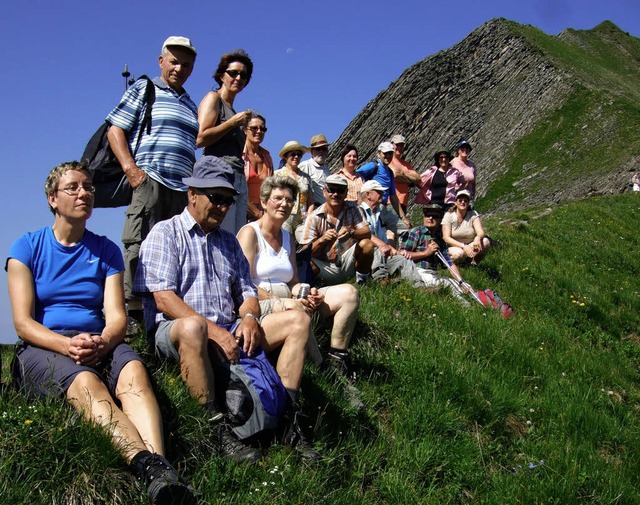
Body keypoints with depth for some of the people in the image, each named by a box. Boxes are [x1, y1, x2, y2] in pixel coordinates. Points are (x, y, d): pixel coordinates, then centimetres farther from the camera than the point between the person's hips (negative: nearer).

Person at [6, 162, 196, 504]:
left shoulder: (106, 251, 14)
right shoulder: (28, 247, 8)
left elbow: (117, 318, 4)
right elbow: (22, 321, -1)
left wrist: (102, 342, -20)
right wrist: (67, 345, -21)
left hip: (100, 345, 2)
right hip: (42, 348, -2)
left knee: (133, 369, -34)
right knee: (86, 382, -37)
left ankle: (161, 467, -57)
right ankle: (147, 465, -58)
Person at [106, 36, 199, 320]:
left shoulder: (190, 105, 27)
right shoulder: (144, 90, 9)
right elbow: (115, 130, 1)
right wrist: (130, 169, -12)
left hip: (183, 189, 6)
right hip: (149, 180, -6)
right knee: (139, 244, -11)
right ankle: (133, 305, -9)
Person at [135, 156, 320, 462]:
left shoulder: (228, 241, 23)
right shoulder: (165, 234, 2)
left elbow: (246, 291, 19)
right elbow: (163, 299, -11)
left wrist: (249, 317, -7)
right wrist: (215, 331, -20)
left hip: (228, 331, 7)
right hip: (173, 330, -6)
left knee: (298, 321, -8)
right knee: (193, 326, -41)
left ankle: (288, 419, -18)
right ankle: (219, 429, -35)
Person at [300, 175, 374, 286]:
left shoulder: (351, 209, 3)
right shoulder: (314, 217, -6)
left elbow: (367, 233, -9)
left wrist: (351, 233, -30)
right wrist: (322, 240, -30)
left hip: (347, 263, 3)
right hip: (325, 267, -3)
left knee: (367, 244, -22)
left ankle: (361, 282, -2)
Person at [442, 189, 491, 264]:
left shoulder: (473, 215, -3)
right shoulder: (449, 216, -8)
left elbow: (481, 232, -16)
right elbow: (446, 238, -16)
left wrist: (478, 238, -42)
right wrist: (463, 246, -30)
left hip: (470, 246, 3)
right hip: (453, 247, -3)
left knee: (486, 241, -24)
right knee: (459, 253, -37)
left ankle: (474, 262, -6)